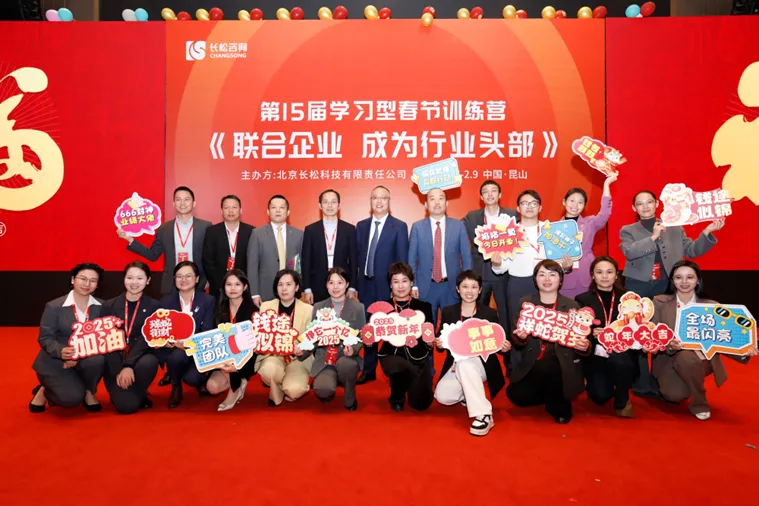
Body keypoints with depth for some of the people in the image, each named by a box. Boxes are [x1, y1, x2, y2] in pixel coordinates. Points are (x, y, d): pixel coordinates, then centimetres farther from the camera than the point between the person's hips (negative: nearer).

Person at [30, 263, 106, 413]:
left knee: (97, 359, -33)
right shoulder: (54, 307, -9)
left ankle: (88, 392, -2)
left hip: (85, 358, 3)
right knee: (73, 397, -23)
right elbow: (45, 338, -10)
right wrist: (61, 351, -33)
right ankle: (44, 391, 12)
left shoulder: (100, 307, -2)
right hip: (54, 361, -3)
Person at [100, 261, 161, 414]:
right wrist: (118, 370, -15)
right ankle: (120, 393, 17)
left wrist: (129, 365, -24)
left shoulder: (153, 306, 0)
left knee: (149, 362, -36)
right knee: (127, 406, -21)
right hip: (114, 364, 0)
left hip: (139, 359, 0)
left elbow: (147, 339, -10)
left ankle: (140, 394, -3)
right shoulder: (109, 305, 3)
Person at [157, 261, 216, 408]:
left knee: (192, 378, -27)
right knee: (177, 355, -34)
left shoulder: (208, 301, -3)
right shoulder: (166, 302, 3)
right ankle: (176, 388, 1)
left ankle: (201, 381, 16)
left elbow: (207, 332, -9)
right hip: (174, 350, 1)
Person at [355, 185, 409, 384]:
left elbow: (402, 259, -5)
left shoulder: (399, 226, -3)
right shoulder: (361, 226, 9)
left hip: (388, 285, -4)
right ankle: (369, 370, 24)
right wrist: (356, 281, 3)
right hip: (366, 284, 4)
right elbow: (358, 255, 9)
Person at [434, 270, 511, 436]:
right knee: (442, 396, -22)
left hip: (481, 363, -3)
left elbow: (497, 343, 3)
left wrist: (504, 347, -19)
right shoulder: (448, 312, 5)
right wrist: (438, 344, -16)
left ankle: (484, 415, -32)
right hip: (456, 364, 3)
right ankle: (466, 395, 13)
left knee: (464, 364, -38)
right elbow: (442, 343, 7)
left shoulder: (490, 313, -1)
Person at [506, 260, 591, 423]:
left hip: (561, 364, -2)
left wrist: (585, 346, -21)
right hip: (532, 364, 3)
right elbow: (515, 342, 2)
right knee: (516, 395, -17)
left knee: (545, 367, -35)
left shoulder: (572, 305, 1)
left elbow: (581, 339, 3)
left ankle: (560, 407, -3)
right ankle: (552, 395, 16)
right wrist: (519, 337, -22)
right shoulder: (525, 302, 4)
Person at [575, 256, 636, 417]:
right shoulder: (582, 299, 5)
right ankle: (598, 383, 20)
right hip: (595, 357, 0)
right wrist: (592, 334, -20)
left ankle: (622, 401, -5)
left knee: (619, 361, -35)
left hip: (621, 355, 0)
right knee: (600, 396, -20)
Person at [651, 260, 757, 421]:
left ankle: (699, 402, -10)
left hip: (700, 360, 1)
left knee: (687, 357, -36)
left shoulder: (711, 306, 1)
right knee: (675, 394, -28)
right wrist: (669, 345, -28)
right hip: (669, 359, 0)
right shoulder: (660, 302, -2)